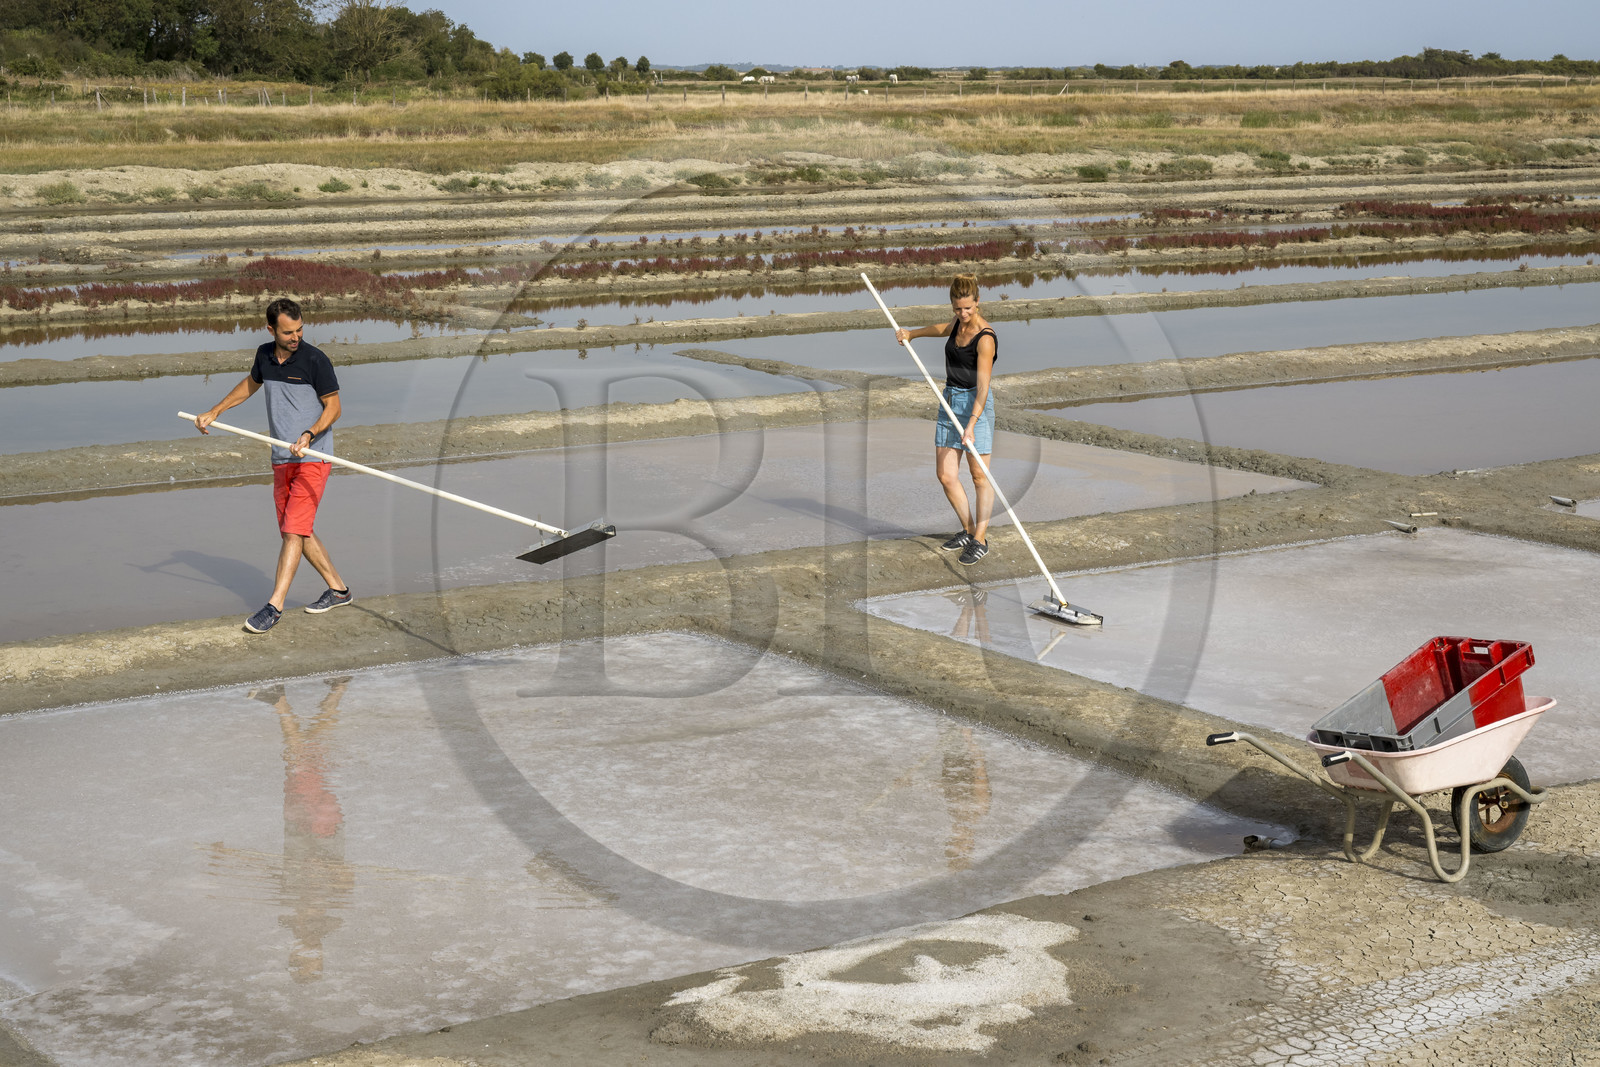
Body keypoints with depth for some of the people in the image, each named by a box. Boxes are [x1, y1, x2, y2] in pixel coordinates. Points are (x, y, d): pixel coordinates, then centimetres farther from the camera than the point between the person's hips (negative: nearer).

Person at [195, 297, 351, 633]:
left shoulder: (316, 360, -12)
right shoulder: (265, 355, 5)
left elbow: (333, 407, -8)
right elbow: (250, 384, 26)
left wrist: (309, 435, -23)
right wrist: (215, 412, 26)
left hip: (312, 458, -7)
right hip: (281, 460, 7)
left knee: (294, 530, -12)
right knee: (296, 531, 11)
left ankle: (274, 606, -12)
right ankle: (338, 589, 24)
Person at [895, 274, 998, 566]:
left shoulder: (985, 339, -20)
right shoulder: (959, 322, 3)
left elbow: (983, 388, -27)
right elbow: (944, 329, 32)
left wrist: (971, 425, -34)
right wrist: (912, 333, 29)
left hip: (974, 403, -8)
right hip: (950, 399, 8)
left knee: (979, 475, 1)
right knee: (946, 475, 6)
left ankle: (980, 539, 8)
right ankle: (968, 530, 21)